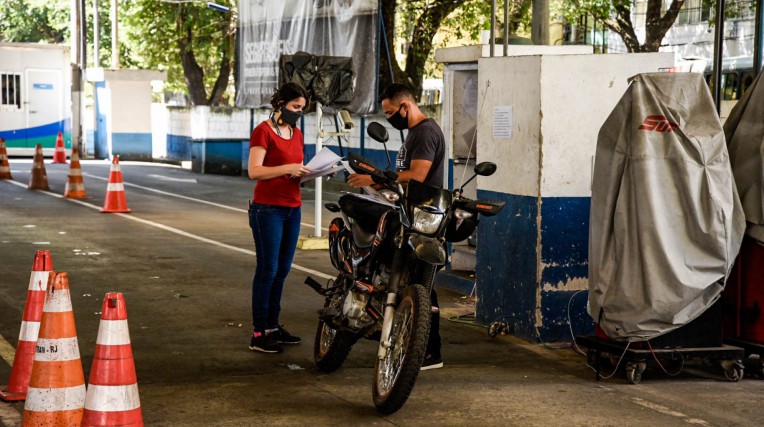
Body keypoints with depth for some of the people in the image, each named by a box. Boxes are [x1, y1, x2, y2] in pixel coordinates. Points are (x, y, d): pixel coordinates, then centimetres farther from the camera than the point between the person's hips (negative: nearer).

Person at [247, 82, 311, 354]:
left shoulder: (297, 134, 15)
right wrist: (288, 169, -26)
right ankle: (258, 334, -3)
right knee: (267, 270, -7)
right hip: (268, 208, -7)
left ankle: (272, 326, 18)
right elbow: (254, 171, -17)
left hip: (292, 208, 8)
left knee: (282, 270, 10)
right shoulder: (263, 131, -8)